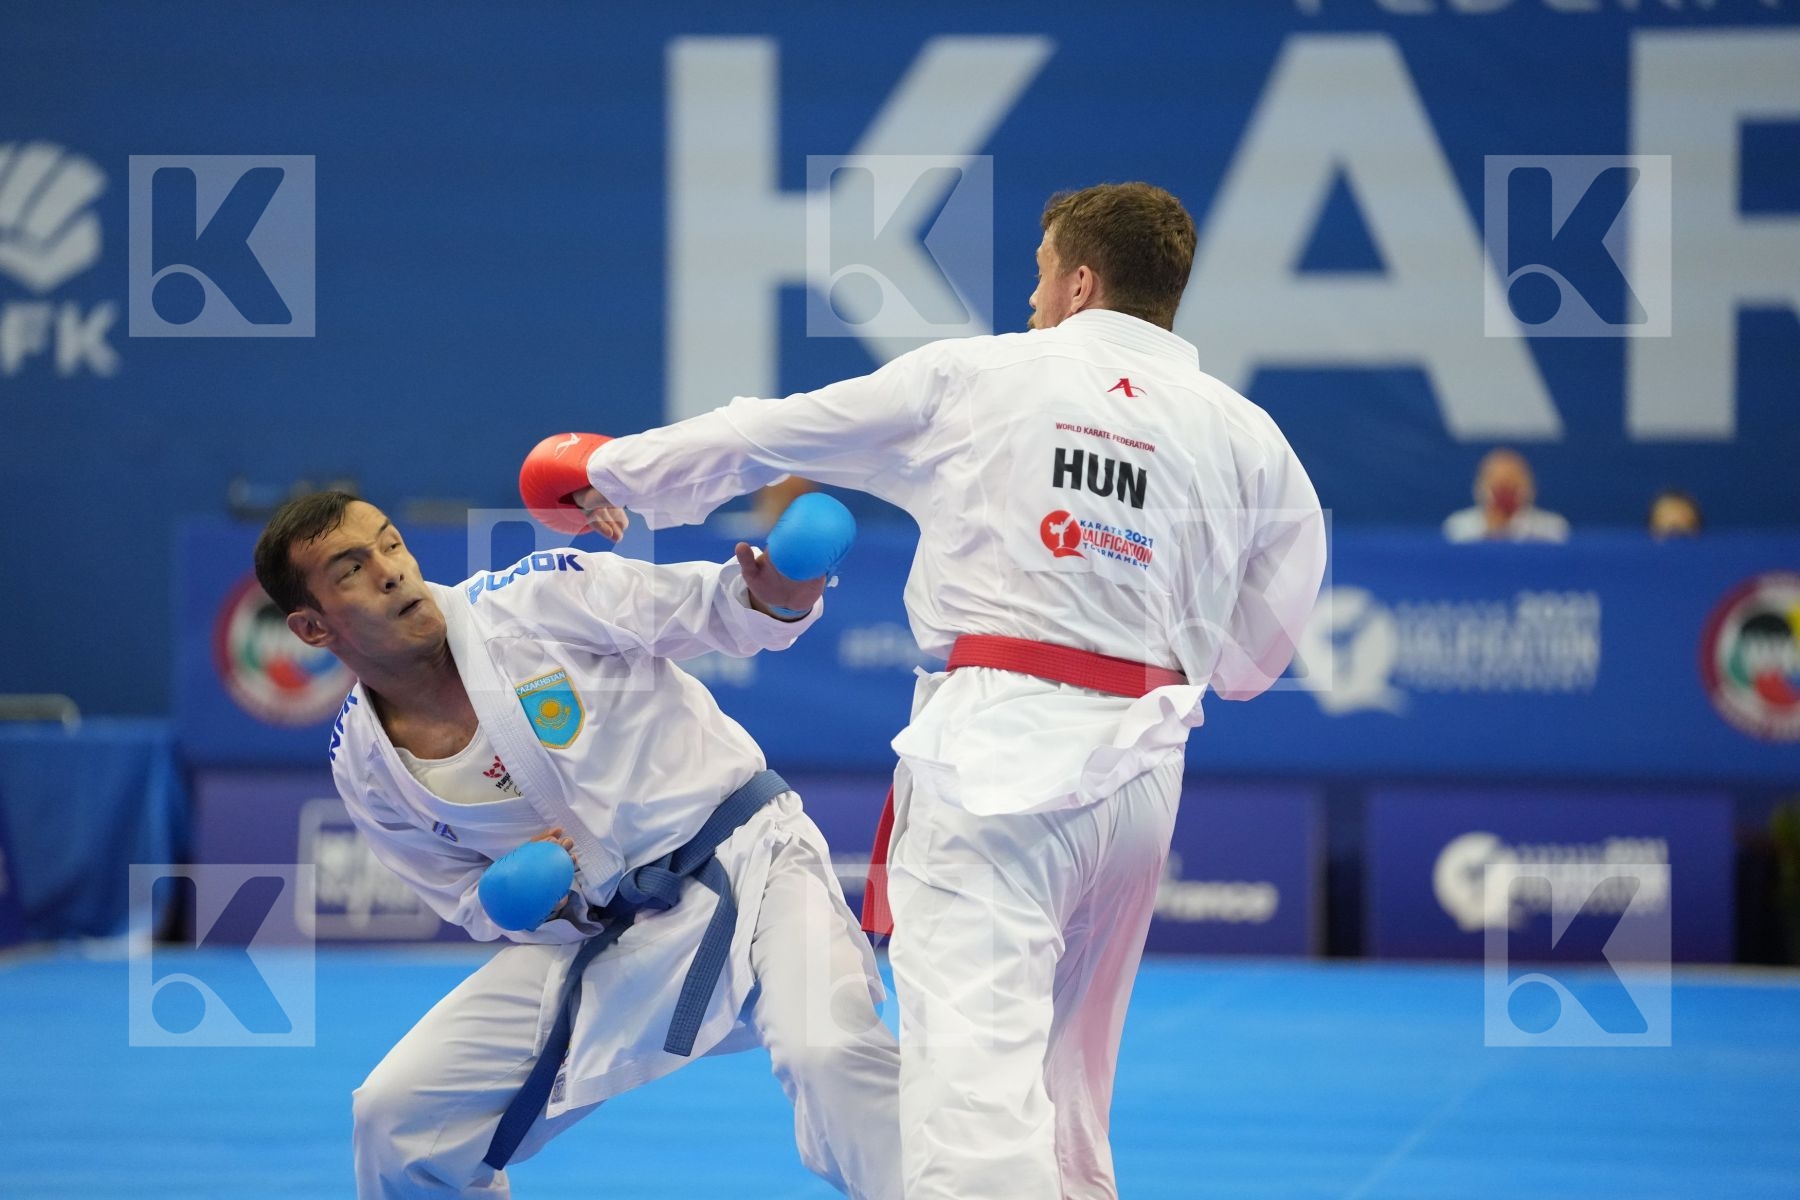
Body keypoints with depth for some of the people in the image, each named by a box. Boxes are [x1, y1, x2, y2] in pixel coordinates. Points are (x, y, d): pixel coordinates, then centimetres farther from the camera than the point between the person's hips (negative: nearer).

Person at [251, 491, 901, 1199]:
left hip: (743, 859, -4)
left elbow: (708, 608, -7)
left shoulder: (540, 596, -14)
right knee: (395, 1118, 1)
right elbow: (474, 904, 10)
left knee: (828, 1053, -32)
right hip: (592, 936, 5)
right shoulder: (363, 765, -1)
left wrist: (769, 598, -30)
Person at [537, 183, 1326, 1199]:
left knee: (973, 1054, -16)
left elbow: (764, 435, 14)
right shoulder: (1248, 437, 9)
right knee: (1068, 1078, 20)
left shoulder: (969, 377, 3)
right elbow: (1252, 660, 14)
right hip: (1139, 770, 5)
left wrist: (617, 472, 30)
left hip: (1000, 748, -5)